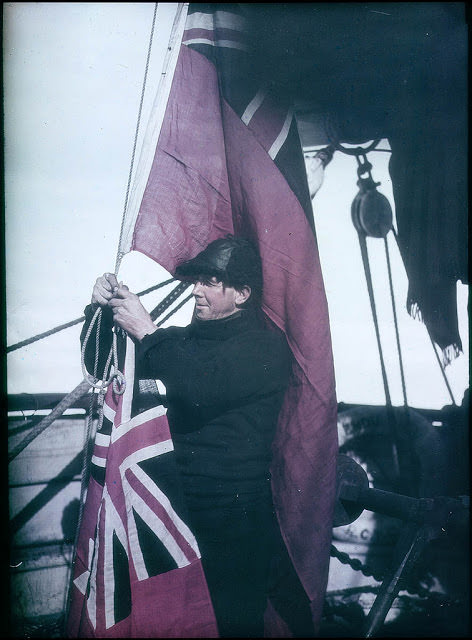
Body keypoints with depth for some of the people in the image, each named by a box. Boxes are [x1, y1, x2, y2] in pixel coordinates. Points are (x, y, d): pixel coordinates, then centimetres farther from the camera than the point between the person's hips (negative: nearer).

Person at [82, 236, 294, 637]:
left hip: (235, 525, -6)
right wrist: (101, 310, -1)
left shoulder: (265, 345, -7)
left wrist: (146, 331, -17)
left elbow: (200, 389, -24)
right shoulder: (187, 341, 12)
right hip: (179, 511, 6)